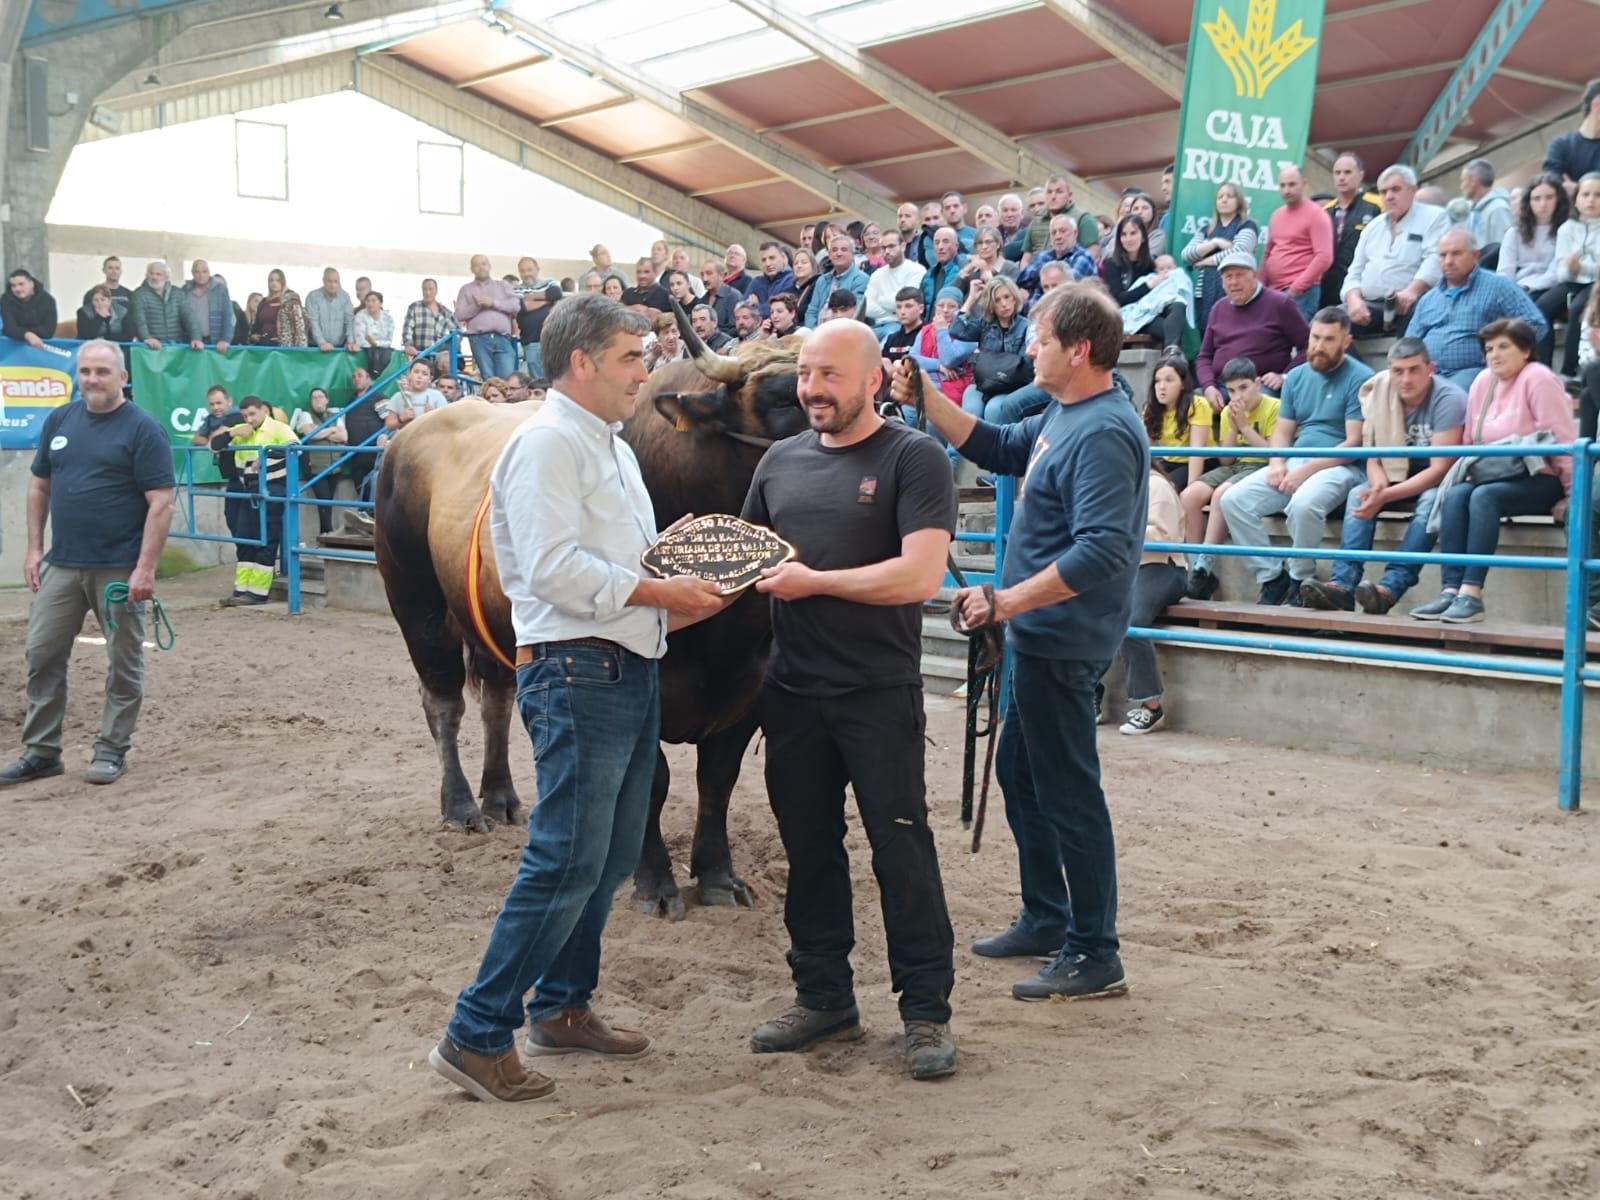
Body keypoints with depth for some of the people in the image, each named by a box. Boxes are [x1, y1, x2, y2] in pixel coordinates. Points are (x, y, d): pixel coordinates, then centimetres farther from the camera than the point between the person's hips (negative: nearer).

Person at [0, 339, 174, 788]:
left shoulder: (142, 428, -8)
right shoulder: (59, 420, 9)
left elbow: (161, 502, -13)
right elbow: (39, 486, 17)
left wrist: (146, 568, -19)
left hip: (119, 569, -5)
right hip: (60, 565, 5)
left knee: (124, 662, 5)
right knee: (42, 655, 6)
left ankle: (112, 750, 17)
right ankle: (41, 751, 16)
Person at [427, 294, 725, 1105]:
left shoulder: (611, 450, 21)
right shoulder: (547, 443, -10)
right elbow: (555, 569, -20)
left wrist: (679, 603, 6)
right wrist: (657, 593, -16)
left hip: (630, 671, 10)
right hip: (575, 671, -10)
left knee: (610, 858, 14)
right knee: (566, 862, -10)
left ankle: (561, 1008, 27)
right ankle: (476, 1037, -2)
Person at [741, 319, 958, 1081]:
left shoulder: (913, 458, -7)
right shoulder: (782, 460, 12)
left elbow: (920, 575, -18)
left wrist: (812, 580, -17)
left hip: (880, 694, -6)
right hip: (793, 690, 6)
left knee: (901, 845, 0)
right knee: (809, 846, 12)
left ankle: (927, 1011, 10)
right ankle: (824, 997, 26)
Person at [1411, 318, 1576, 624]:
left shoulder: (1539, 379, -9)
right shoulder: (1482, 382, 12)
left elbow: (1563, 441, -12)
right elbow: (1470, 441, 16)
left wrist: (1573, 492, -14)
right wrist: (1470, 469, 0)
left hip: (1540, 481, -6)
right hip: (1492, 477, 6)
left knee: (1484, 496, -32)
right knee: (1455, 495, -22)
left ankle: (1472, 594, -39)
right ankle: (1451, 590, -33)